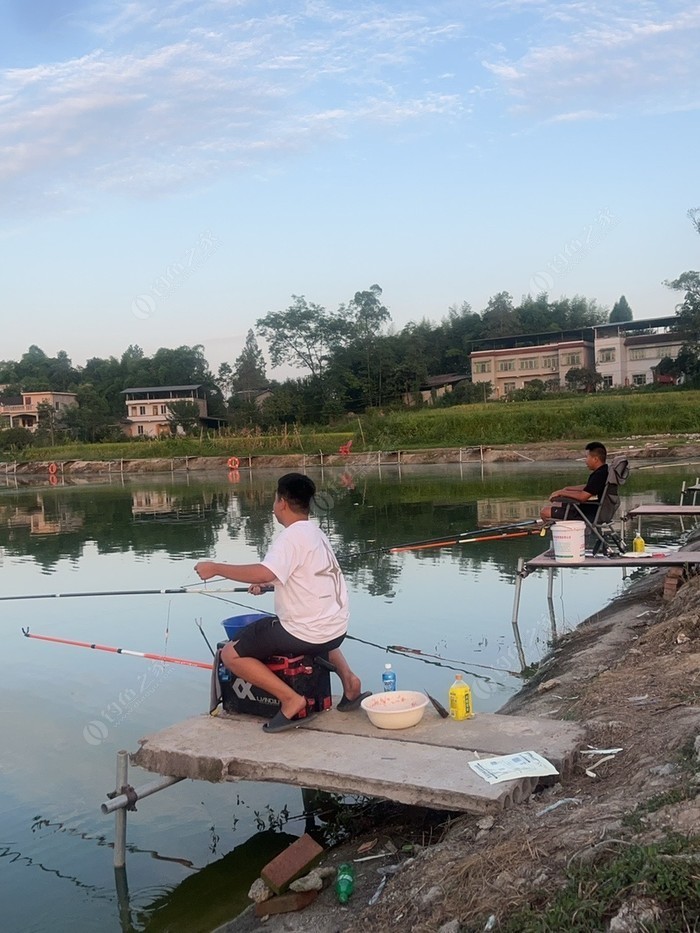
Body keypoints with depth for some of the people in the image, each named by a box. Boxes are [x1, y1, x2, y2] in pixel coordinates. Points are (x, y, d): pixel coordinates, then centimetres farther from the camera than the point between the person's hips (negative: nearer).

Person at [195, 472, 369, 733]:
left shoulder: (291, 537, -17)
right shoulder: (317, 533, 11)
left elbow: (264, 573, -32)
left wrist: (216, 568, -23)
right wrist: (267, 584, 23)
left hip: (305, 634, -9)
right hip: (336, 631, 9)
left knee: (231, 654, 1)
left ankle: (290, 699, -8)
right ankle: (348, 679, 20)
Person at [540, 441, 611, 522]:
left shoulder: (600, 475, -24)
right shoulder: (603, 471, 8)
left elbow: (582, 496, -27)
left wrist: (561, 493, -13)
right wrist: (566, 489, 12)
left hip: (589, 515, -11)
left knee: (545, 512, -10)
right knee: (556, 503, 27)